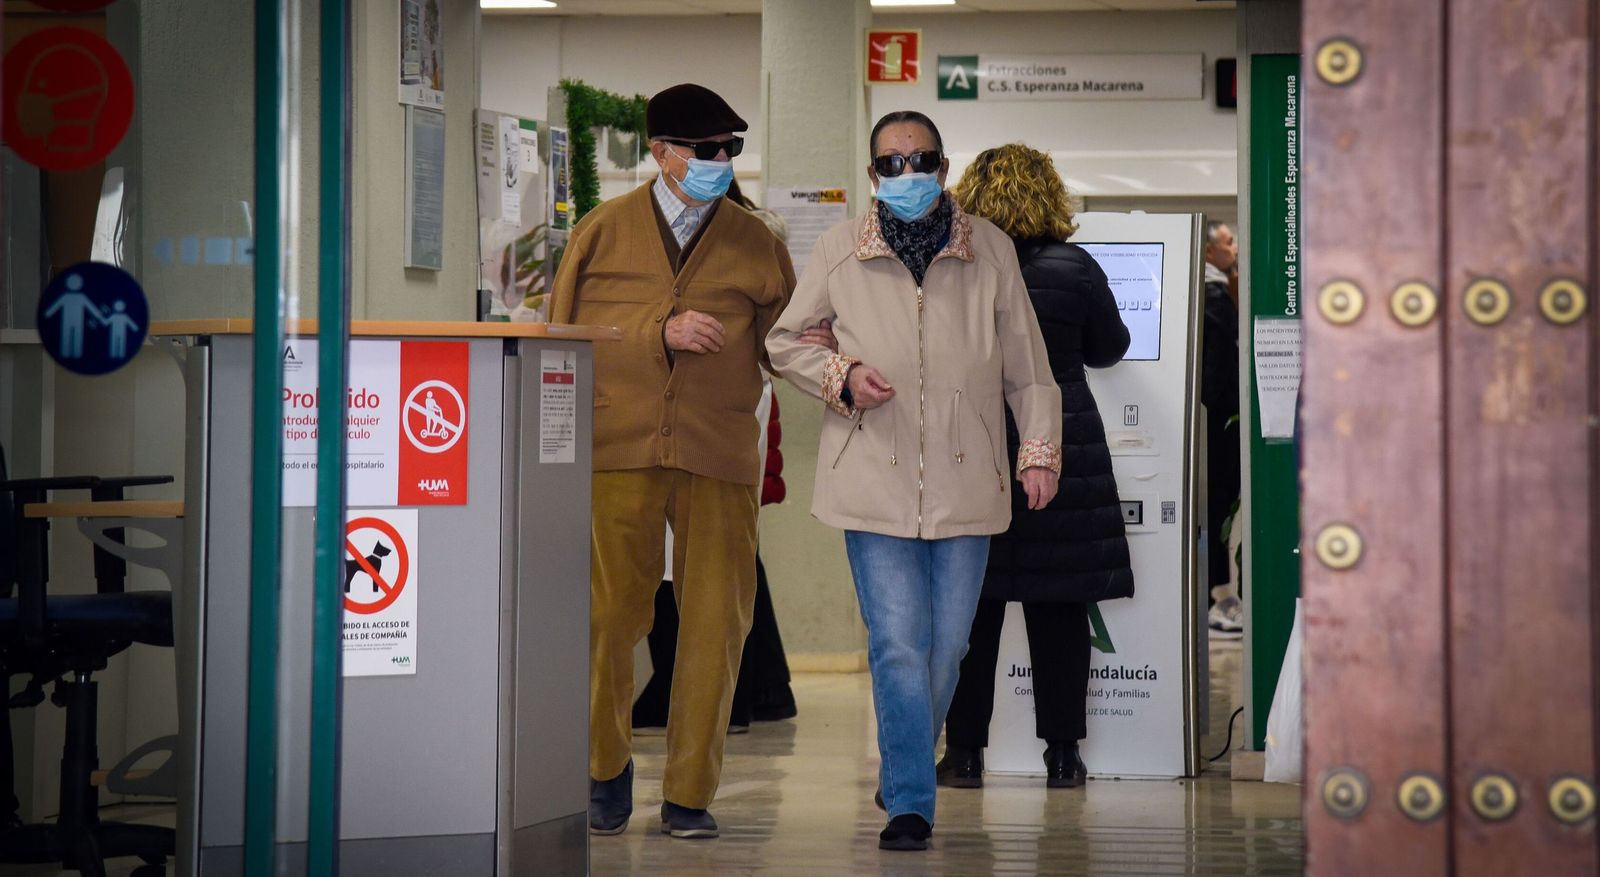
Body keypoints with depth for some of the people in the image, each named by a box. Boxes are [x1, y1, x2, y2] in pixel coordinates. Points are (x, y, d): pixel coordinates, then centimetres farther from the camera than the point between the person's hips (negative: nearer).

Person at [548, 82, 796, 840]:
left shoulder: (755, 245, 13)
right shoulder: (604, 232, 9)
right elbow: (565, 337, 2)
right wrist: (661, 333, -10)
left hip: (718, 458, 1)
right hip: (619, 451, -1)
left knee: (716, 626, -2)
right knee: (611, 616, 0)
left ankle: (689, 793, 10)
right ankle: (607, 767, 22)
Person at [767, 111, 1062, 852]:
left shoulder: (989, 249, 5)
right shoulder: (838, 250, 2)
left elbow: (1026, 362, 10)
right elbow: (785, 341, 13)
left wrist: (1040, 450, 4)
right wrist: (841, 375, -5)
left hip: (965, 479, 2)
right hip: (875, 479, -2)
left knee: (947, 646, 8)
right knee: (898, 644, -8)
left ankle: (903, 776, 30)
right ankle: (910, 804, -2)